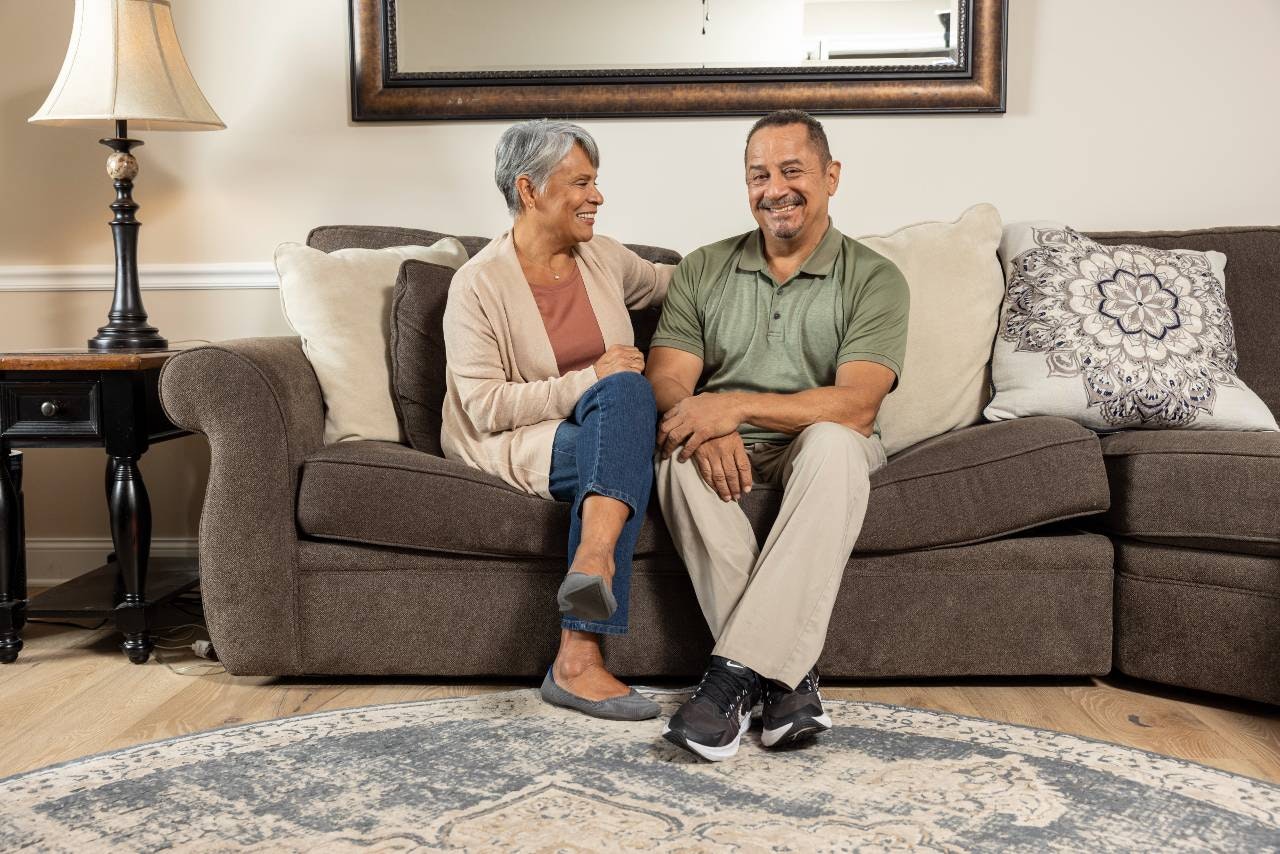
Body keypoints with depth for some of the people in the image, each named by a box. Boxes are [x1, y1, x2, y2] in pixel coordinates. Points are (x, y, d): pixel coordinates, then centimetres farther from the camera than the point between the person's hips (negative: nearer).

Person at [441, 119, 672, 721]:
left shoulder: (603, 258, 11)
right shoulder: (478, 284, -7)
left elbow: (665, 282, 32)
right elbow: (485, 407, -14)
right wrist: (589, 381, -20)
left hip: (603, 424, 5)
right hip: (512, 444, -4)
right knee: (625, 389, -30)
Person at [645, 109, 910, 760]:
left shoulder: (874, 280, 0)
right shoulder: (702, 271, 10)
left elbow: (857, 406, -15)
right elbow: (665, 385, -1)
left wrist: (738, 405, -26)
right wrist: (706, 427, -26)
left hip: (816, 449, -2)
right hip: (726, 457, 2)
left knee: (832, 444, -36)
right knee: (682, 455, -33)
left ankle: (736, 668, -38)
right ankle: (787, 674, -32)